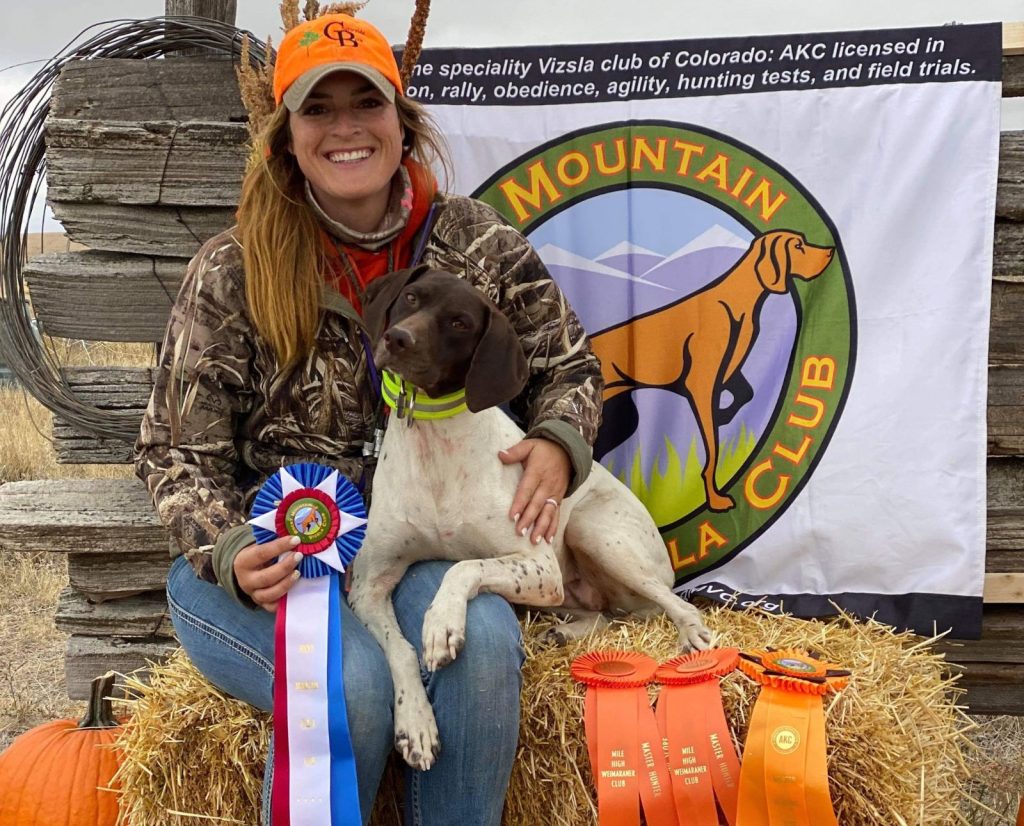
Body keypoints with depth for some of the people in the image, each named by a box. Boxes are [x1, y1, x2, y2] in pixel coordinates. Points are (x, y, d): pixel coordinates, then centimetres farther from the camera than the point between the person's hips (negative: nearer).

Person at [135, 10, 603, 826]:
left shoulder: (476, 242, 2)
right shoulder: (234, 272, -4)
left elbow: (569, 366, 12)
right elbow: (180, 455, -1)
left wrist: (557, 445, -11)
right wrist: (233, 555, -21)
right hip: (268, 563, -1)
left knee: (483, 640, -31)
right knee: (353, 680, -32)